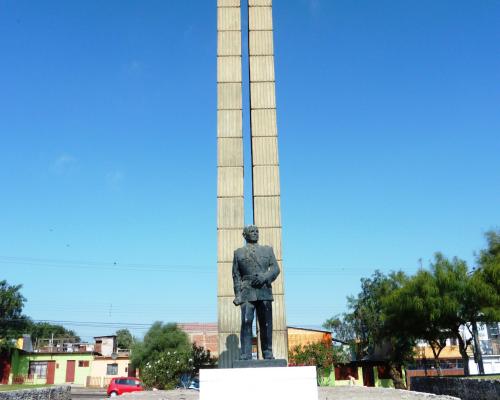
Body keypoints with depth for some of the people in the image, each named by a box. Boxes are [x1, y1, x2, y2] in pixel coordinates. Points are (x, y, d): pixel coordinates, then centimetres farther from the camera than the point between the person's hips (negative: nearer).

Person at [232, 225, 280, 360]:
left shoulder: (268, 250, 18)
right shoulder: (239, 252, 15)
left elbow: (275, 268, 7)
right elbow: (236, 275, 8)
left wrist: (264, 277, -12)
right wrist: (237, 295, -2)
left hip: (264, 292, 2)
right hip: (247, 293, -1)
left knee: (266, 324, 1)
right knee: (246, 323, -11)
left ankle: (268, 353, 9)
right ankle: (245, 354, -10)